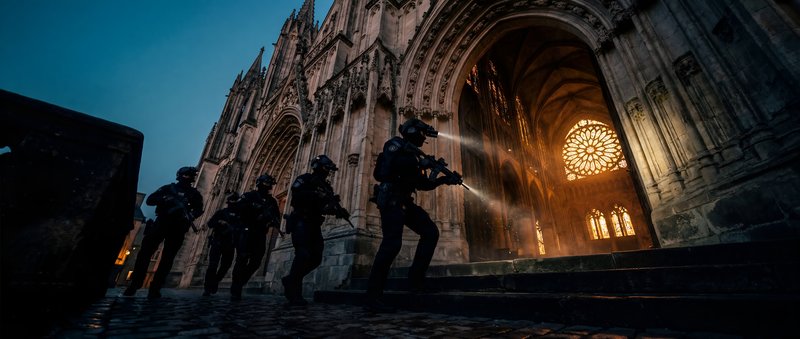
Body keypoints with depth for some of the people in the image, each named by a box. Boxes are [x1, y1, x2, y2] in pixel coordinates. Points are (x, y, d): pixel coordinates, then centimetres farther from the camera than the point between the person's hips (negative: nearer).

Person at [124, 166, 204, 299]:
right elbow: (149, 200, 6)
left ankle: (155, 289, -2)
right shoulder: (168, 188, 14)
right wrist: (165, 199, -14)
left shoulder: (194, 193, 14)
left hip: (178, 227, 0)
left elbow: (199, 209, 6)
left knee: (167, 258, -4)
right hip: (162, 222, 0)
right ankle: (134, 285, 1)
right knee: (145, 252, -9)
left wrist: (191, 215, -15)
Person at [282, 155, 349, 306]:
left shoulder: (326, 187, 17)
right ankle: (294, 293, -5)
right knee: (303, 255, -18)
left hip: (314, 225, 7)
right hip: (301, 222, -7)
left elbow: (329, 207, 10)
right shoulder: (305, 179, -2)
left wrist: (340, 211, -11)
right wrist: (316, 195, -25)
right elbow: (296, 195, -20)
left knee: (316, 258, 2)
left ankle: (290, 281, 21)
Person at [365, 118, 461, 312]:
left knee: (431, 232, 2)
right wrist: (420, 163, -11)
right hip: (391, 200, -9)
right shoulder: (396, 145, 0)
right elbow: (391, 164, -21)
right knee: (392, 243, -18)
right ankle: (373, 297, -11)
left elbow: (423, 184, 24)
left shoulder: (412, 153, 23)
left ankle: (416, 280, 6)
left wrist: (444, 180, 13)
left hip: (403, 201, 9)